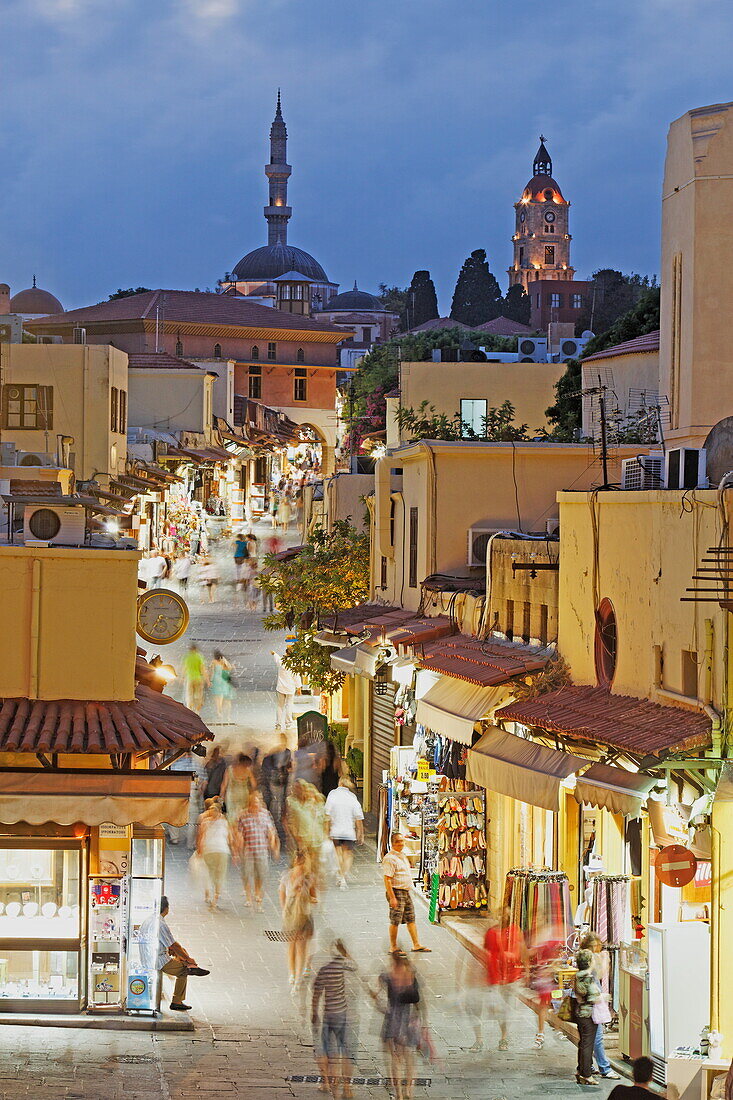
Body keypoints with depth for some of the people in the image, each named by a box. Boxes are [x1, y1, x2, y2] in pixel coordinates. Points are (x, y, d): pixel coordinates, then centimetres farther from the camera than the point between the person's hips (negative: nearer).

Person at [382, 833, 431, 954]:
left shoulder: (402, 855, 15)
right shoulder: (390, 858, -16)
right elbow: (387, 879, -20)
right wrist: (392, 897, -24)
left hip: (406, 892, 9)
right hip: (396, 892, -9)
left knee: (411, 919, 10)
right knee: (395, 921, -3)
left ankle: (416, 945, 15)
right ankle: (393, 947, 5)